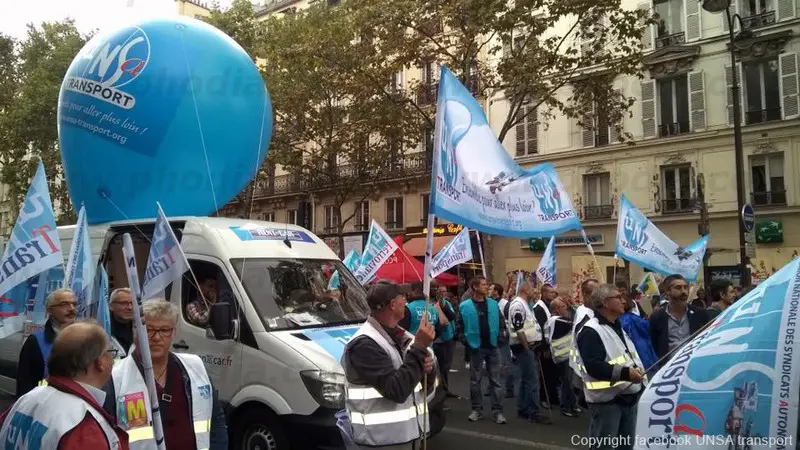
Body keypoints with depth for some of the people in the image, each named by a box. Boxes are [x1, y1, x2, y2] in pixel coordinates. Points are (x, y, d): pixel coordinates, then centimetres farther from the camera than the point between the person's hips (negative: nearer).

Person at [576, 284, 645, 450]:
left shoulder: (619, 327, 17)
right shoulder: (591, 330, -15)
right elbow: (593, 366, -25)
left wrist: (639, 371, 9)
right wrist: (625, 373, -30)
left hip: (629, 397, 9)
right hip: (606, 400, -9)